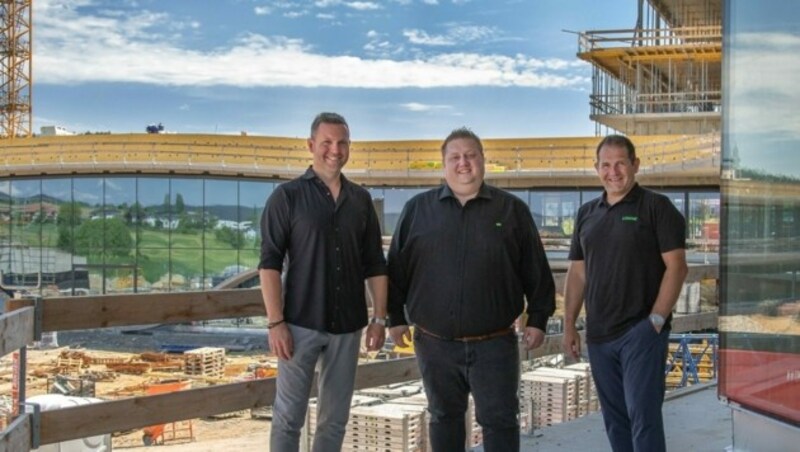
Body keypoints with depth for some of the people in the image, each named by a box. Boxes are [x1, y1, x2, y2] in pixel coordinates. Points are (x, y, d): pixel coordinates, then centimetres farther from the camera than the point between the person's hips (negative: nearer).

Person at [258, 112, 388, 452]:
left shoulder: (361, 200, 8)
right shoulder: (287, 196, -3)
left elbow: (375, 265, 11)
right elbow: (269, 263, -8)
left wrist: (379, 318, 3)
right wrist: (275, 323, -15)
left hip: (348, 326, 4)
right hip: (301, 324, -4)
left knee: (335, 418, 10)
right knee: (288, 417, 1)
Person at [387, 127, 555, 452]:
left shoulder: (512, 210, 2)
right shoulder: (418, 209, 4)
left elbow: (536, 272, 4)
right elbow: (396, 269, 7)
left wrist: (537, 319, 0)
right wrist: (396, 318, 4)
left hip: (494, 345, -1)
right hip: (435, 344, 2)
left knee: (499, 421, 2)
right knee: (444, 417, 14)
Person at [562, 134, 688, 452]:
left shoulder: (656, 207, -3)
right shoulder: (587, 214, 13)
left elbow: (676, 267, -8)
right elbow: (577, 273, 15)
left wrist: (656, 319, -15)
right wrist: (569, 325, 9)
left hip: (641, 331, -6)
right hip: (599, 335, 6)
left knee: (643, 416, -9)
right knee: (615, 420, 12)